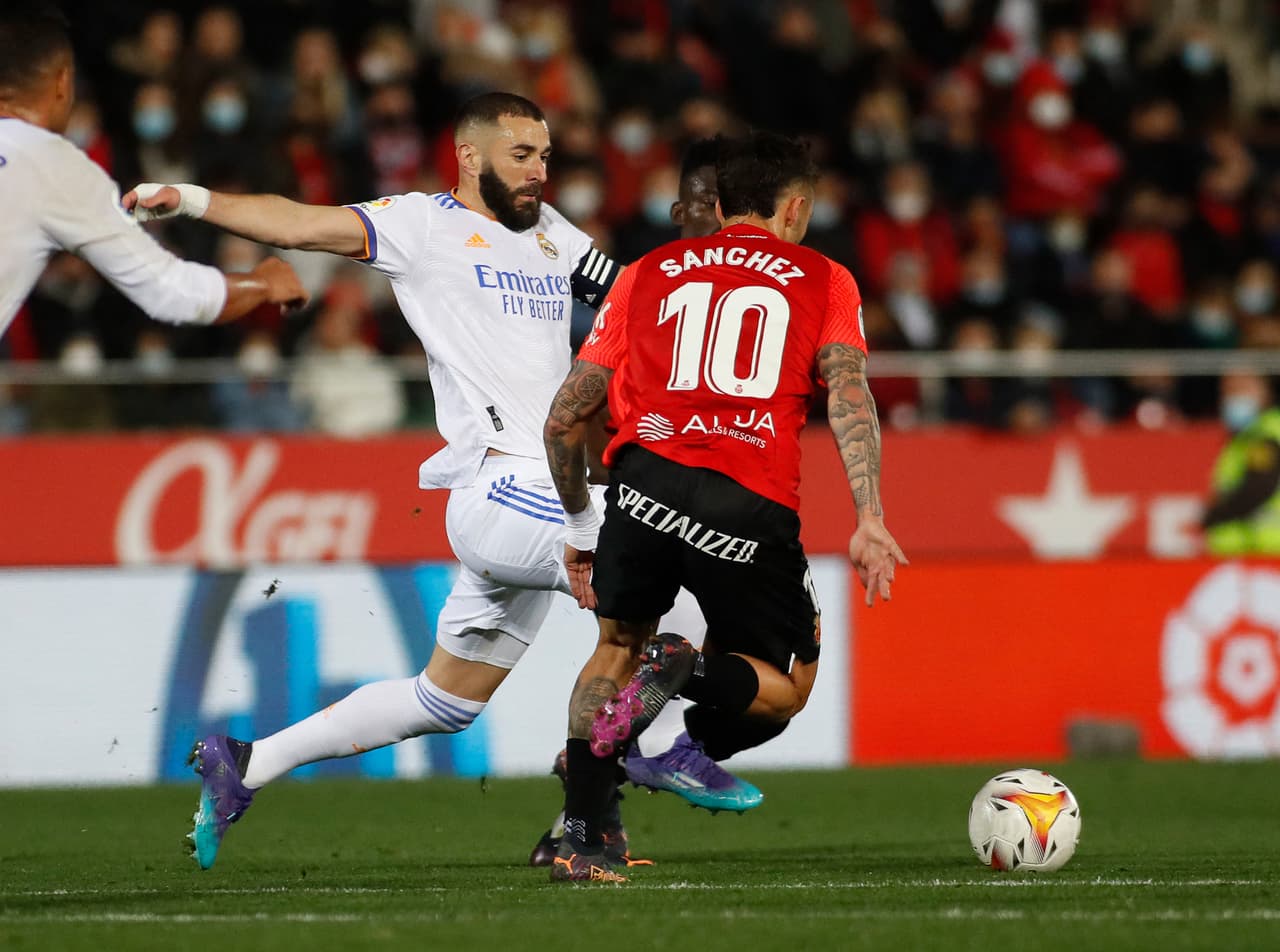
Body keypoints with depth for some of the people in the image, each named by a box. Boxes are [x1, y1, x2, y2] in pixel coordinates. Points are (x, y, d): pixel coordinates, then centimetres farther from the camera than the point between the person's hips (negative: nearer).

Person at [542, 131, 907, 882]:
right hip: (754, 507, -2)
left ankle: (580, 840, 14)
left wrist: (580, 525, 36)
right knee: (784, 687, 16)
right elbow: (849, 395, 0)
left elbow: (564, 420, 22)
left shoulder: (647, 275, 23)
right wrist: (870, 522, -8)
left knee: (619, 645, 28)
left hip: (648, 477, 2)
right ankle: (693, 673, -18)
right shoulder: (821, 279, 18)